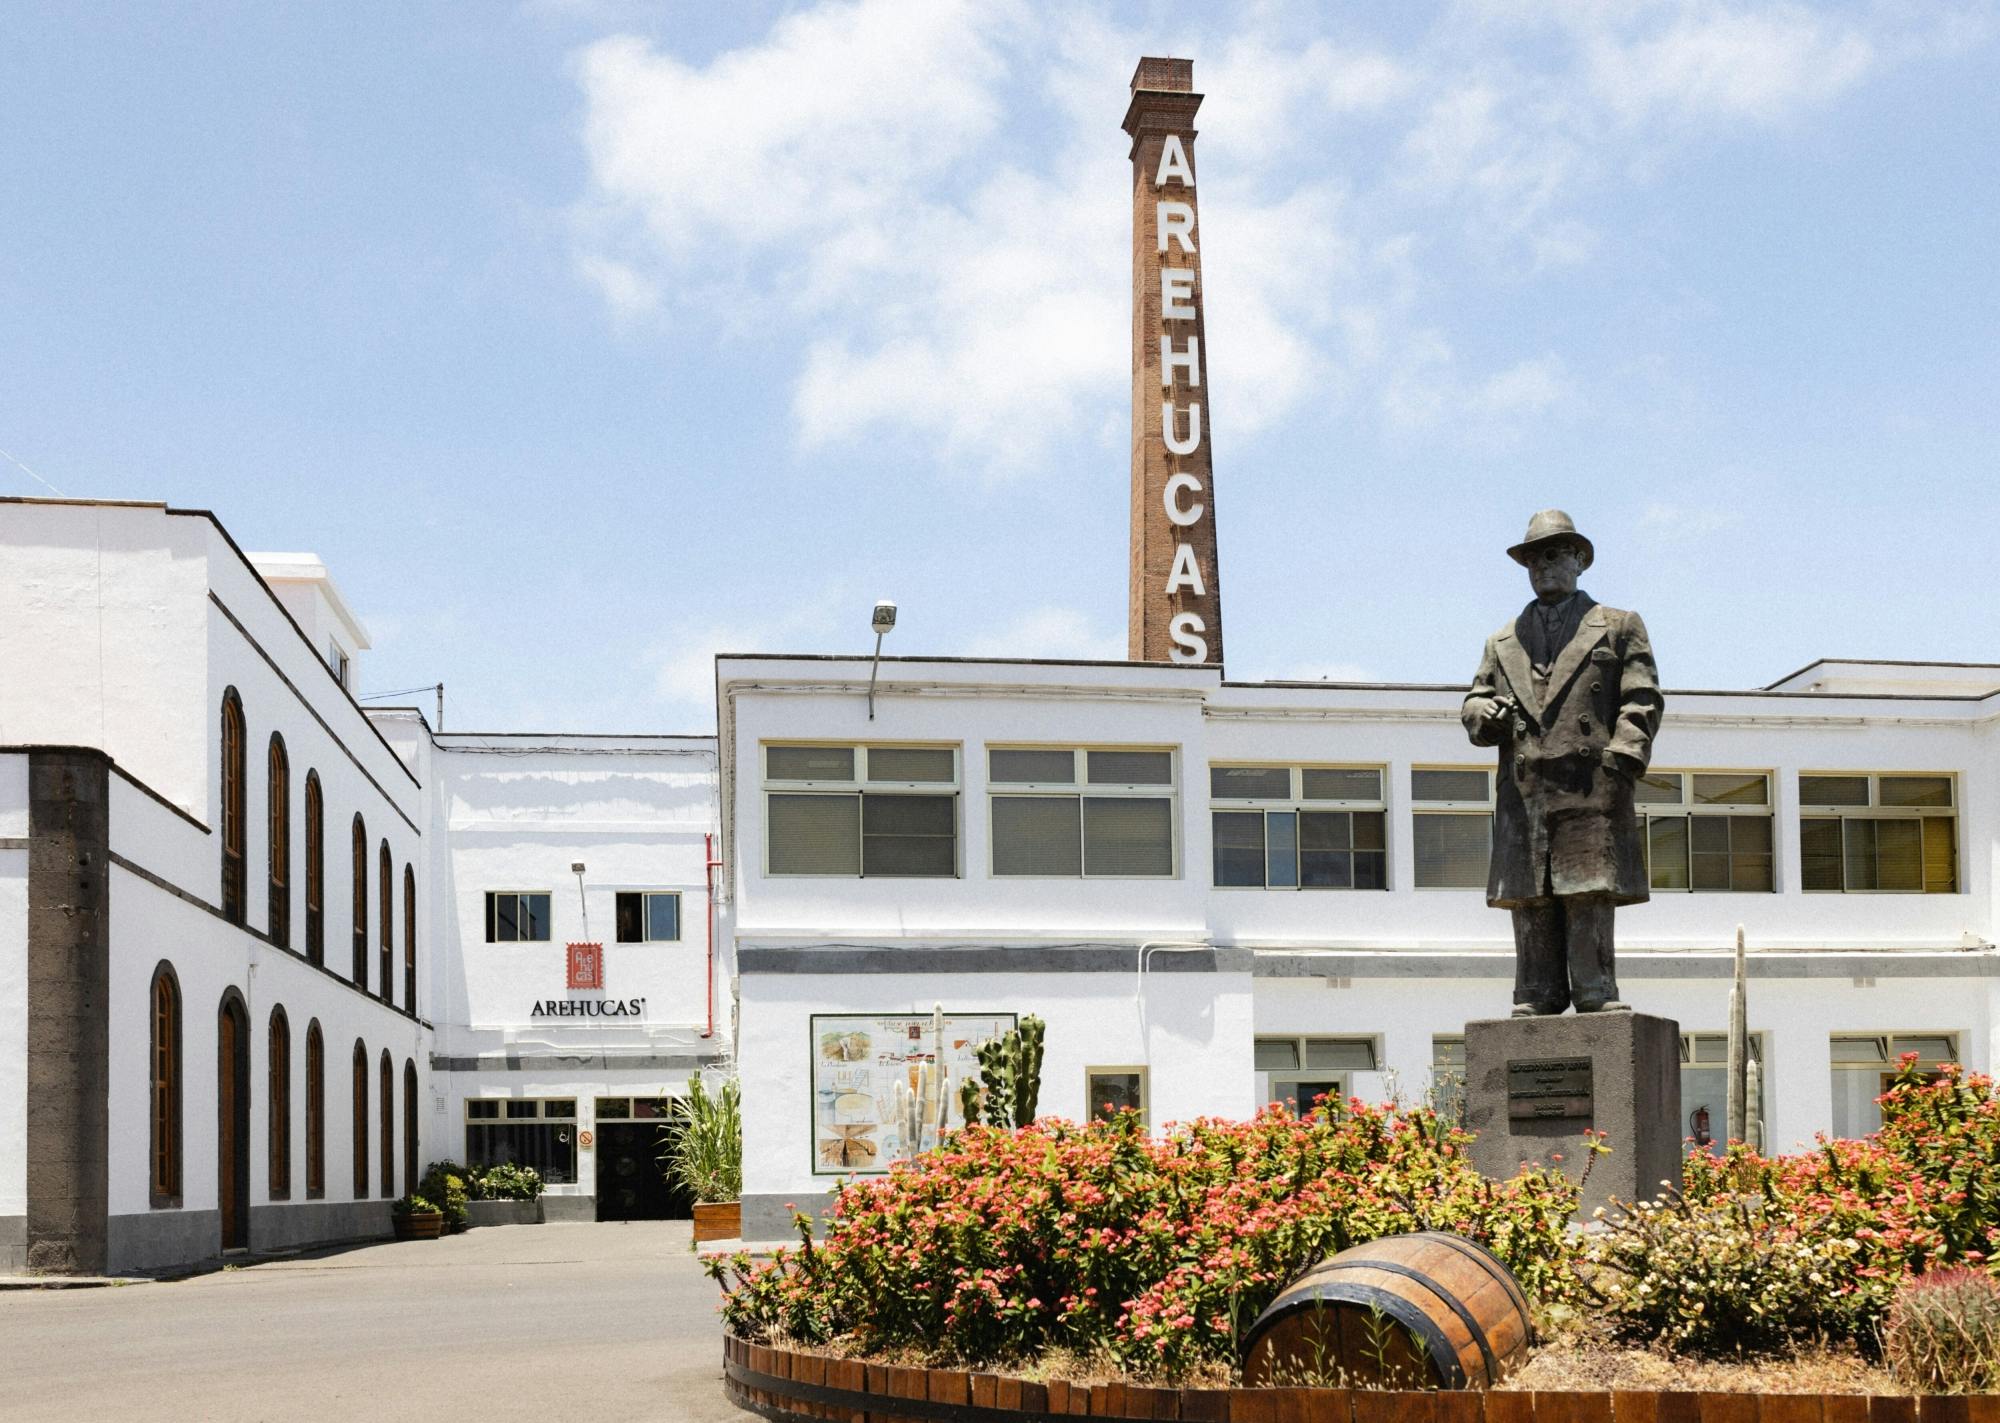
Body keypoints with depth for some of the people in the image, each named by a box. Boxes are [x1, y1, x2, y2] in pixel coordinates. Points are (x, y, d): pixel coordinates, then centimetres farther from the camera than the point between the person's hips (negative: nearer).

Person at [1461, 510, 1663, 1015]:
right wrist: (1486, 714, -4)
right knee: (1530, 902, -2)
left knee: (1590, 895, -10)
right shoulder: (1503, 643, 27)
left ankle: (1597, 996, -9)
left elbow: (1641, 702, 6)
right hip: (1524, 794, 3)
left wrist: (1622, 757, -10)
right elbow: (1475, 702, 21)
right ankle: (1536, 999, -1)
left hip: (1590, 789, -3)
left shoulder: (1619, 627, 16)